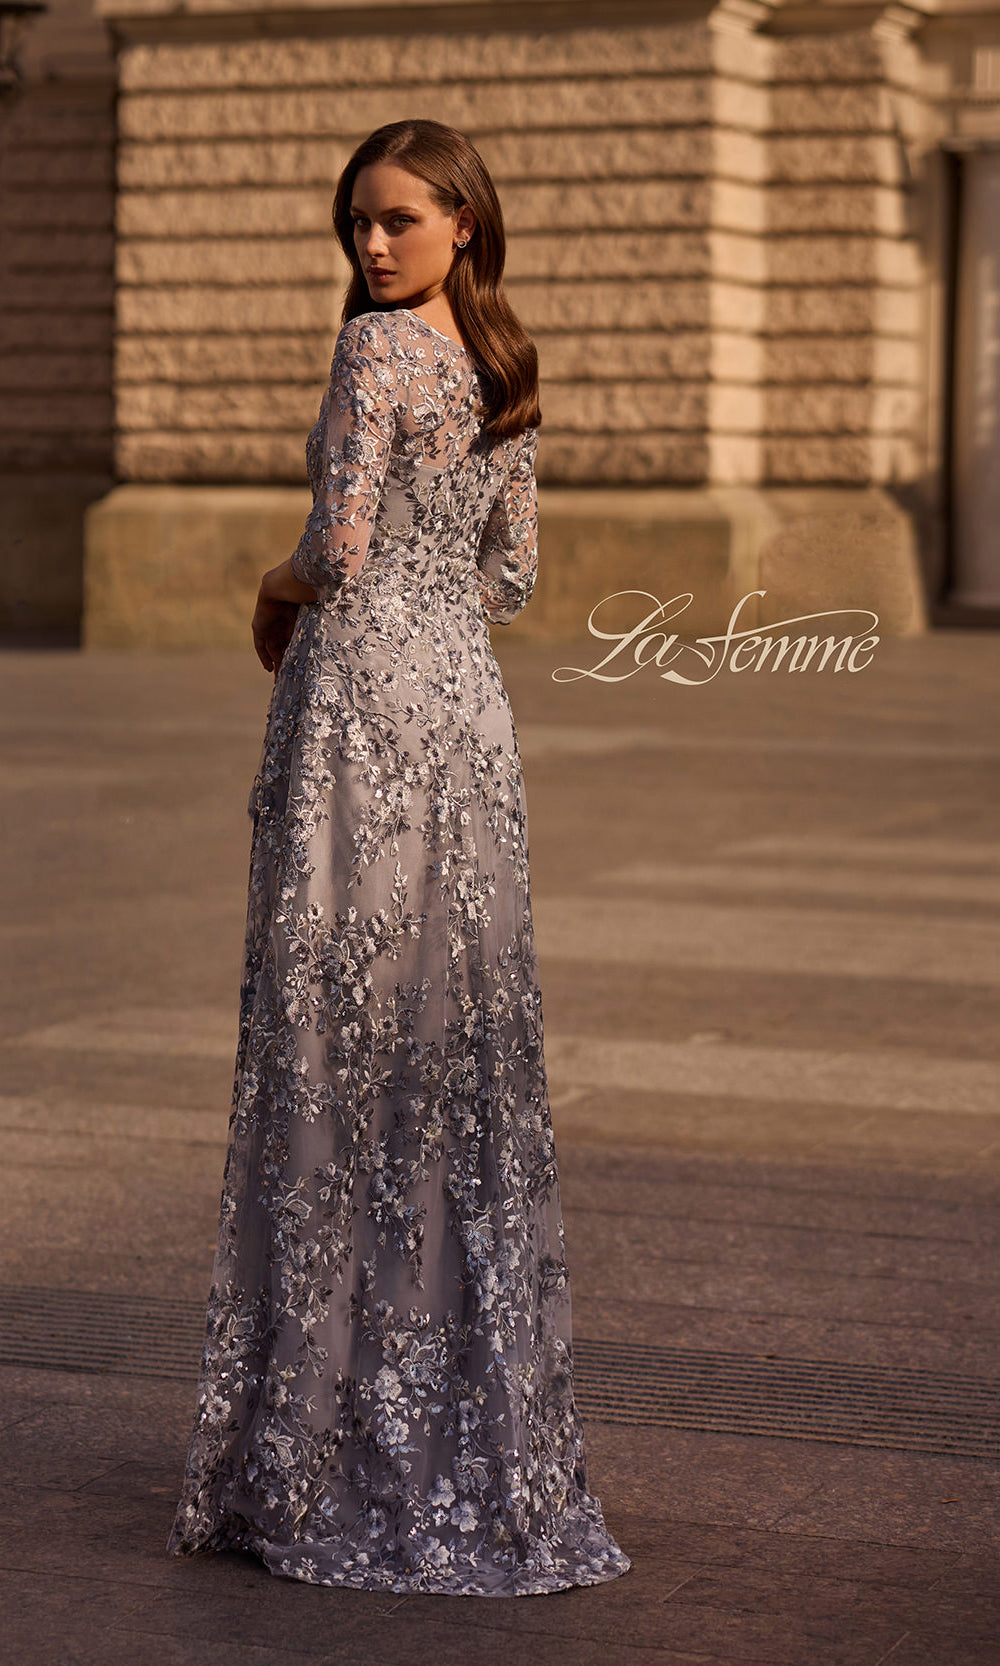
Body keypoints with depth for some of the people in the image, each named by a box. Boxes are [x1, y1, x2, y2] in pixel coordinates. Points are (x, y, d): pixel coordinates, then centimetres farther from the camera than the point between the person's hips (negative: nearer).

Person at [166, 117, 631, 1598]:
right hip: (466, 699, 7)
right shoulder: (504, 371, 13)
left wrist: (280, 591, 3)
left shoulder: (376, 344, -11)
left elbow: (341, 545, -17)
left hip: (360, 697, -7)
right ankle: (486, 1440, 16)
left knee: (340, 1038, -1)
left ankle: (334, 1437, 4)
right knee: (464, 1036, 10)